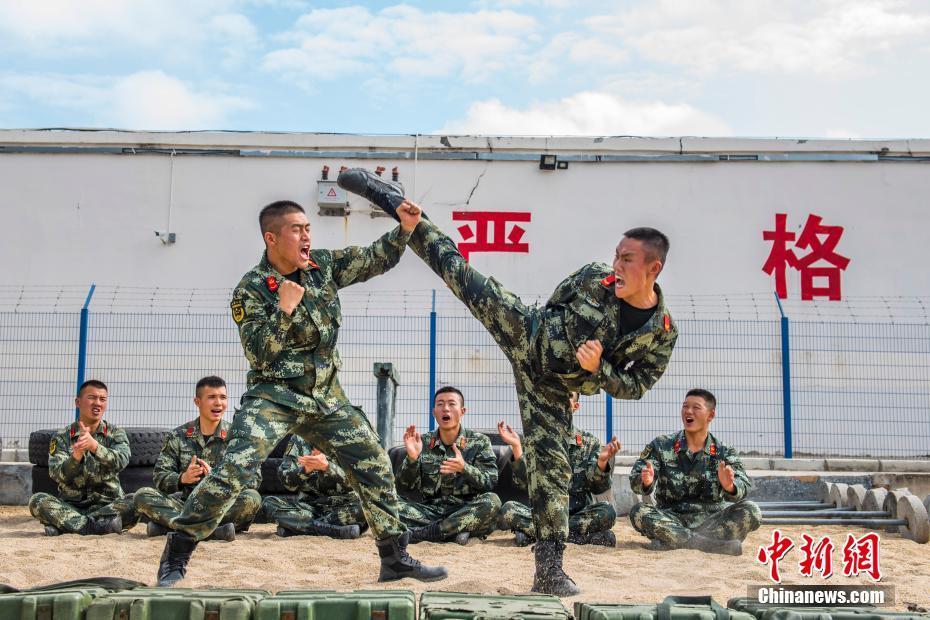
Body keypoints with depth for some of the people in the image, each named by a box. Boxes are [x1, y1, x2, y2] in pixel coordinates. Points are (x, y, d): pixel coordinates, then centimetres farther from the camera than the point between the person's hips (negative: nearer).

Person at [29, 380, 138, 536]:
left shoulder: (116, 434, 4)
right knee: (37, 501, -25)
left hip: (107, 504, 0)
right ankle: (97, 525, -30)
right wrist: (77, 455, -31)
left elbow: (121, 461, -18)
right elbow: (58, 475, -11)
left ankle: (66, 524, -25)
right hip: (70, 506, 0)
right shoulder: (62, 437, 4)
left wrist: (94, 446, -36)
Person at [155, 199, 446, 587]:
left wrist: (406, 228, -8)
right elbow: (258, 357, -17)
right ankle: (175, 558, -7)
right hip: (273, 397, -5)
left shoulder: (323, 265, 2)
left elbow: (377, 260, 9)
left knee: (374, 466, 4)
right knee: (233, 470, -20)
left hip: (326, 398, 5)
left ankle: (395, 558, 18)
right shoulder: (251, 290, -11)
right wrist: (284, 309, -28)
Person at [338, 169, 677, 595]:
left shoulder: (662, 331, -16)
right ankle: (391, 199, 9)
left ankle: (549, 570, 4)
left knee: (551, 469, -5)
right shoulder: (594, 276, -14)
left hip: (551, 388, -1)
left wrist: (597, 370, -23)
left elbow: (637, 385, -9)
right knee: (460, 274, -4)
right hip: (526, 333, 1)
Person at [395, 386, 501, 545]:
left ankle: (420, 533, -25)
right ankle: (454, 532, -22)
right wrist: (412, 458, -15)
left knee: (492, 501, -32)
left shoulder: (479, 442, 3)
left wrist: (464, 468, -25)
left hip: (466, 513, -1)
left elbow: (490, 482, -7)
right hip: (431, 511, 1)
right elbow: (404, 488, 3)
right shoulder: (423, 442, 8)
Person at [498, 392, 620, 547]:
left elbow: (598, 487, -1)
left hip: (580, 514, 0)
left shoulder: (590, 442, 9)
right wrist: (517, 448, -16)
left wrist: (602, 460, -20)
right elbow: (522, 482, -4)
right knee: (508, 510, -27)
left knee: (607, 511, -29)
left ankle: (532, 532, -21)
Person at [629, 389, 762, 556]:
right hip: (673, 520, 0)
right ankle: (718, 544, -32)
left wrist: (730, 487, -35)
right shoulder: (661, 446, 5)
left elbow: (743, 486, -11)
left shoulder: (724, 452, 6)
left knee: (751, 511, -23)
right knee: (638, 512, -27)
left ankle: (673, 540, -29)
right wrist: (646, 482, -31)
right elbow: (635, 480, -6)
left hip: (712, 520, 0)